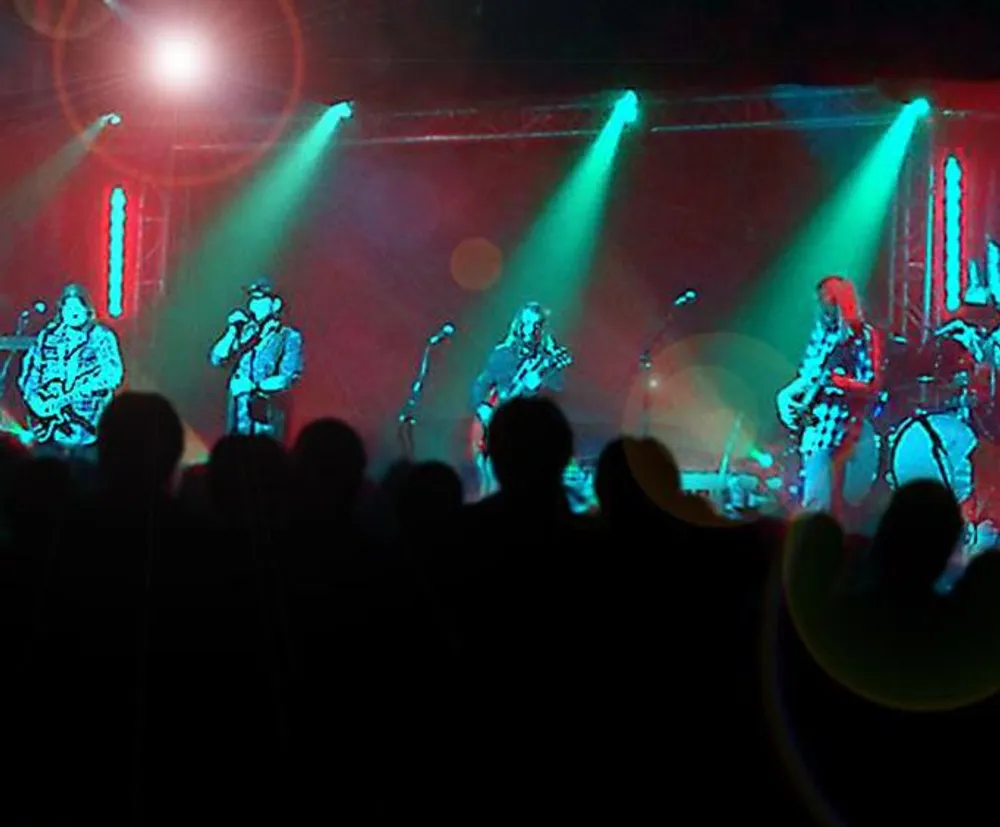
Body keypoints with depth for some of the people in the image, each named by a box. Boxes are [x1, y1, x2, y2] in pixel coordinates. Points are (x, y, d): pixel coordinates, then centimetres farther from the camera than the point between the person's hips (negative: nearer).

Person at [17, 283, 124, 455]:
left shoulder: (101, 336, 4)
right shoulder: (48, 335, 15)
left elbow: (112, 374, -8)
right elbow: (29, 368, 11)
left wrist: (69, 397, -16)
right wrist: (33, 398, -9)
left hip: (83, 411, -2)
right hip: (47, 408, 2)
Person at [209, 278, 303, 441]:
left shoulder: (289, 337, 0)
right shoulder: (246, 333, 13)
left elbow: (289, 378, -10)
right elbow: (217, 359, 6)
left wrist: (256, 387, -18)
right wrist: (232, 331, -3)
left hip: (266, 414, -4)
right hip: (239, 412, 5)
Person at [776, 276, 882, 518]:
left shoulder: (863, 335, -5)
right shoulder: (821, 332, 15)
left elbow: (872, 387, -11)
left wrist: (838, 381, -26)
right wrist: (786, 394, 5)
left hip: (835, 426, -7)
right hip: (811, 420, 7)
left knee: (816, 503, -15)